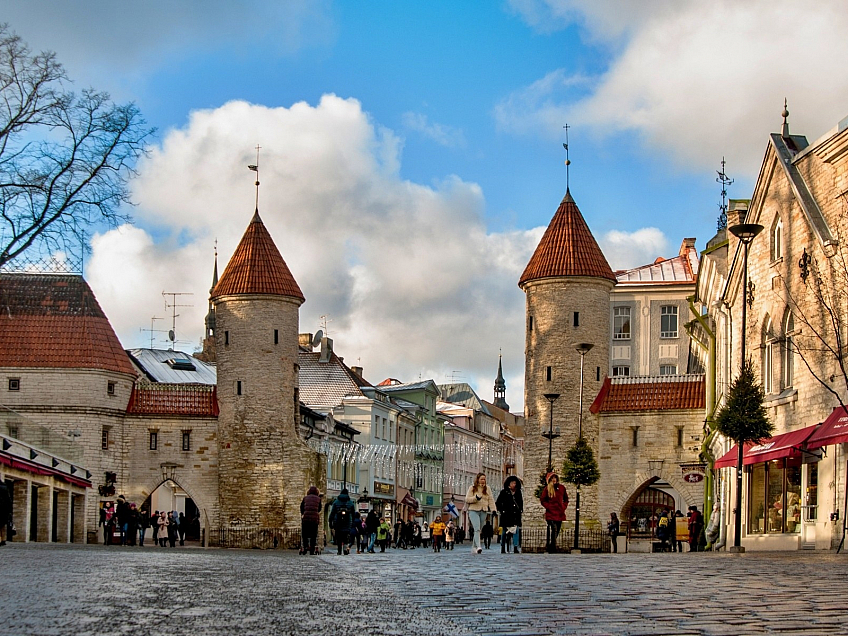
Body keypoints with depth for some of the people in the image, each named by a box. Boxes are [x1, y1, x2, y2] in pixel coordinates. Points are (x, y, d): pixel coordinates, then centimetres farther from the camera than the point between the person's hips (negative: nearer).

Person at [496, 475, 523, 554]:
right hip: (506, 515, -2)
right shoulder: (504, 492, 4)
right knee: (504, 531, 3)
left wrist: (520, 510, 14)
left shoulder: (518, 493, 13)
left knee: (516, 530, -10)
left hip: (516, 515, 2)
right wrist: (501, 511, -1)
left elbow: (521, 503, 26)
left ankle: (516, 547, -12)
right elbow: (498, 503, 8)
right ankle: (503, 548, 11)